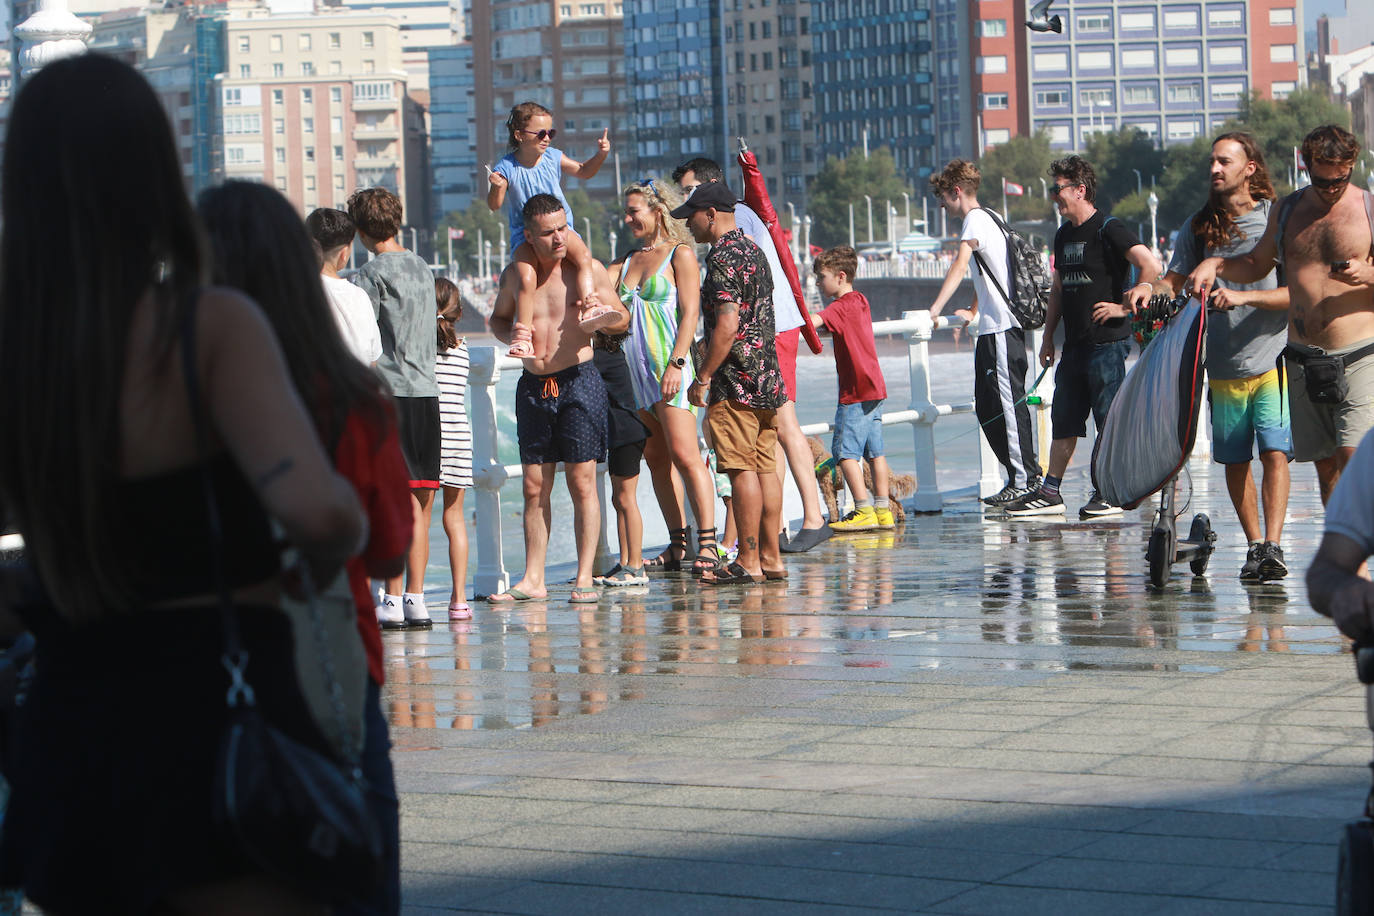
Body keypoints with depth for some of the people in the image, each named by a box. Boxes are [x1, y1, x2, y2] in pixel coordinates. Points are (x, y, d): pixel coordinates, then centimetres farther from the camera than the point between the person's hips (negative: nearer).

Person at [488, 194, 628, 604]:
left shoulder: (587, 270, -2)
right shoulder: (514, 275, 6)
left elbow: (622, 318, 6)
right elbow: (498, 318, 22)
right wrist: (510, 334, -2)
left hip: (579, 382, -3)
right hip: (533, 386, 3)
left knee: (582, 482, -5)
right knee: (535, 488, 5)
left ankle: (584, 578, -1)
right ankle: (533, 579, 10)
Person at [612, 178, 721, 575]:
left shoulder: (680, 255, -2)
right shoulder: (627, 261, 18)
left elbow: (690, 313, -9)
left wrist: (676, 363, -17)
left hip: (670, 367, -7)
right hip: (635, 371, 7)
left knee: (684, 455, -13)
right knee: (656, 459, 6)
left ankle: (707, 543, -13)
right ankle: (678, 543, 10)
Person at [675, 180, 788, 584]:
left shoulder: (723, 256, -13)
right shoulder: (754, 251, 17)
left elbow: (728, 323, -21)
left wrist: (703, 377, -16)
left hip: (735, 383, -9)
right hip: (767, 377, 9)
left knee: (742, 470, -7)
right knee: (764, 467, 9)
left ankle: (748, 562, -7)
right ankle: (771, 558, 11)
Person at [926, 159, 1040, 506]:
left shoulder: (976, 219, -10)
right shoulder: (990, 218, 21)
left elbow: (960, 265, -25)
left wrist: (936, 308, -32)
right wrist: (974, 311, 38)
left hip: (1003, 328, -10)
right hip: (992, 329, 10)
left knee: (1009, 403, -8)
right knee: (987, 408, 11)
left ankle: (1025, 480, -7)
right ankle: (1021, 476, 14)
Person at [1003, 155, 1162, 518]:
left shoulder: (1108, 229, -10)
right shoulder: (1064, 235, 16)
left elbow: (1151, 265, -20)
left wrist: (1125, 306, -16)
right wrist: (1048, 336, 20)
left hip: (1108, 342, -8)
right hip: (1075, 344, 8)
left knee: (1110, 421, -3)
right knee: (1063, 420, 9)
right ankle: (1049, 493, 13)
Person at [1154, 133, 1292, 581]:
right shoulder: (1199, 226, 10)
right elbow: (1174, 282, 11)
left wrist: (1243, 296, -20)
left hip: (1272, 360, -4)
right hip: (1223, 366, 4)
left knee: (1274, 452, -15)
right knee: (1235, 461, 7)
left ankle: (1272, 547, -18)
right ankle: (1254, 547, 18)